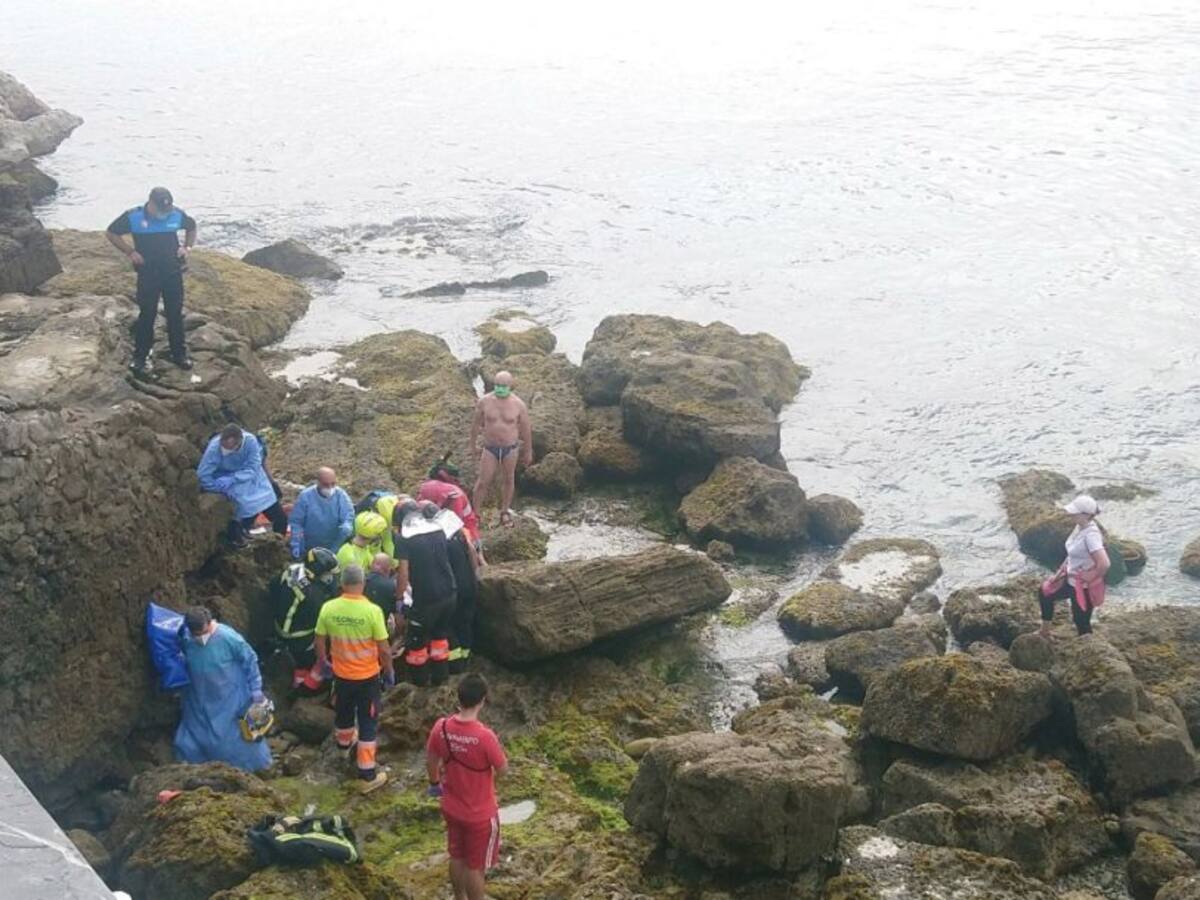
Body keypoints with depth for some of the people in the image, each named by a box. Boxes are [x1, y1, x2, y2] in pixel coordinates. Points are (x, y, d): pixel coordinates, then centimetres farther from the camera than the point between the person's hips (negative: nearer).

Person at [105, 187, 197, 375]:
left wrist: (187, 247, 0)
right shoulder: (133, 217, -14)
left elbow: (191, 227, 15)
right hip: (147, 273, -2)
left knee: (175, 313, 10)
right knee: (146, 315, 1)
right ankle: (140, 357, 12)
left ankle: (179, 353, 24)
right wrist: (130, 252, -10)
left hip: (173, 272, 2)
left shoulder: (177, 214, -7)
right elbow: (112, 233, -1)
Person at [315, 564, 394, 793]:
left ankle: (345, 744, 57)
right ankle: (367, 775, 12)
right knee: (368, 724, 8)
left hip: (341, 675, 4)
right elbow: (383, 648, -17)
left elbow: (320, 641, -1)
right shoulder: (372, 611, -24)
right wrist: (389, 670, 1)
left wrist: (323, 661, 19)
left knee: (343, 714, 29)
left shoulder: (328, 608, -14)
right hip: (368, 677, -4)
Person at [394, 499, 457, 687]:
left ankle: (419, 682, 22)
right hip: (448, 593, 6)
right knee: (440, 636, 23)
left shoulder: (404, 538, -11)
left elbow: (403, 573, -12)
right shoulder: (438, 530, 5)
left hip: (425, 597, -6)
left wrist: (399, 598, -2)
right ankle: (440, 677, 31)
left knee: (416, 640, 12)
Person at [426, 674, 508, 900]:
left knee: (457, 857, 26)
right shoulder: (485, 736, -32)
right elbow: (503, 769, -17)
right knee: (477, 866, 14)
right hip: (480, 814, -5)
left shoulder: (441, 727, -16)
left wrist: (435, 782, 22)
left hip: (451, 808, 5)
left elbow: (430, 760, 2)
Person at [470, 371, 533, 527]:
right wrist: (473, 443, 11)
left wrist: (528, 452, 4)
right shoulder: (484, 401, -11)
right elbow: (476, 423, 4)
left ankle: (505, 513, 32)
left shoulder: (518, 404, -13)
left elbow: (526, 429, -2)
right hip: (489, 448, -1)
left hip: (510, 448, 1)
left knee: (508, 480, 15)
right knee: (483, 482, 0)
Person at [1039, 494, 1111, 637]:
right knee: (1045, 594, 25)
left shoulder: (1091, 535, -30)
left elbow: (1104, 563, -40)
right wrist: (1058, 573, 14)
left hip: (1084, 587, -10)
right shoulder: (1079, 527, -2)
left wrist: (1092, 578, -22)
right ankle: (1045, 631, 43)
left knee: (1082, 622, 6)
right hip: (1071, 579, 10)